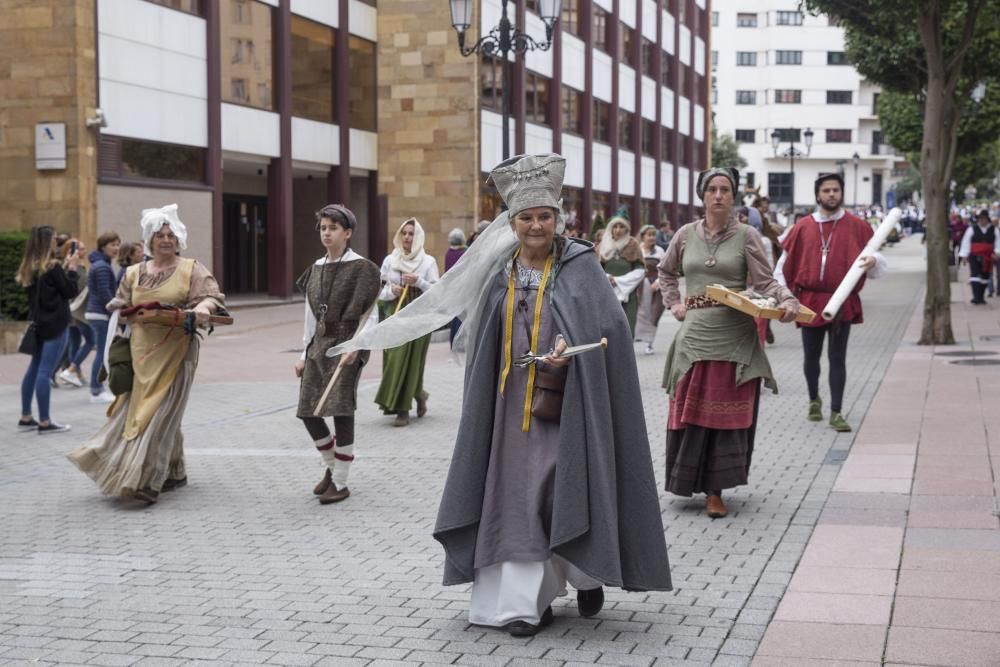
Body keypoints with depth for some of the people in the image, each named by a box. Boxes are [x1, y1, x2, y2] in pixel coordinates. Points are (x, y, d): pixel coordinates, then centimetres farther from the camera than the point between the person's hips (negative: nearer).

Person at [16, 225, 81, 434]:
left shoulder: (30, 267, 9)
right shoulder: (52, 266, -15)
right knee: (45, 371, -8)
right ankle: (44, 422, -5)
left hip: (38, 323, 9)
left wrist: (64, 267, 13)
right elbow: (71, 291, -11)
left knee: (34, 368, 14)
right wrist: (72, 267, 0)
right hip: (55, 324, -9)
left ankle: (26, 418, 18)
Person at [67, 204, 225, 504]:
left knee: (160, 414, -9)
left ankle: (146, 480, -10)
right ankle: (175, 473, 19)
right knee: (137, 409, 5)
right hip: (141, 353, 4)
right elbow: (120, 310, 20)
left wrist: (203, 307, -29)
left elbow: (213, 296, -8)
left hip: (176, 353, -4)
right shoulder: (134, 274, 14)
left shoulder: (192, 270, 3)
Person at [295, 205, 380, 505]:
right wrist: (304, 354, 14)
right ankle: (331, 466, 26)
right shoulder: (316, 269, 12)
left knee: (341, 411, -8)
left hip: (346, 345, -6)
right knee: (307, 412, 4)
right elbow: (311, 315, 16)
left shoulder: (361, 268, -5)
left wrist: (355, 347, -19)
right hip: (319, 345, 6)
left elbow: (369, 314, -8)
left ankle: (341, 482, 3)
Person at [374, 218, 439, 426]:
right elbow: (379, 291, 10)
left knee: (411, 361, -5)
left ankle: (403, 409, 2)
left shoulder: (428, 262, 1)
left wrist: (418, 281, -17)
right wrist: (391, 292, -11)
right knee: (394, 359, -2)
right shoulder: (389, 260, 7)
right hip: (394, 316, 3)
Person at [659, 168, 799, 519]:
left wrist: (788, 300, -23)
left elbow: (764, 282, -6)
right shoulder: (686, 235, 8)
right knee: (689, 409, 3)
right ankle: (687, 482, 17)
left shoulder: (747, 236, 1)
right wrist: (673, 303, 12)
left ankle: (715, 490, 5)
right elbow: (666, 271, 25)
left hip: (734, 335, -2)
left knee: (725, 411, -1)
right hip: (695, 332, 2)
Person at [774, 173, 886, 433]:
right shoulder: (802, 227, 5)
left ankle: (836, 413, 1)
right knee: (811, 356, 11)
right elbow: (784, 264, 9)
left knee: (837, 358, -2)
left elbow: (877, 259, 4)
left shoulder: (857, 226, 2)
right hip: (809, 301, 2)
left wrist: (873, 261, -20)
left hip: (843, 302, -2)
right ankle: (814, 400, 35)